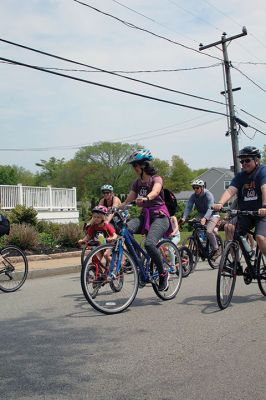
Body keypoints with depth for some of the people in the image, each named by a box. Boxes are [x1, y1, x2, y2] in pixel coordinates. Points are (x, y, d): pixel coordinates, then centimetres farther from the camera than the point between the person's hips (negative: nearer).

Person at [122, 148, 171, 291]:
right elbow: (127, 201, 5)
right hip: (145, 216, 6)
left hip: (159, 216, -6)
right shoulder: (137, 182, 13)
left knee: (149, 243, -30)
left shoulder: (156, 179, -5)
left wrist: (146, 198, -51)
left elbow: (155, 191, -29)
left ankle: (163, 273, -8)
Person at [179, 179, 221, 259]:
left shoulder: (208, 195, -25)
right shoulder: (193, 196, -11)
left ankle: (216, 250, -8)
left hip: (212, 215, -5)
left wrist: (205, 218, -56)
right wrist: (184, 218, -38)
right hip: (201, 214, 5)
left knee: (209, 231, -26)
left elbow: (210, 208, -37)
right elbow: (188, 207, -20)